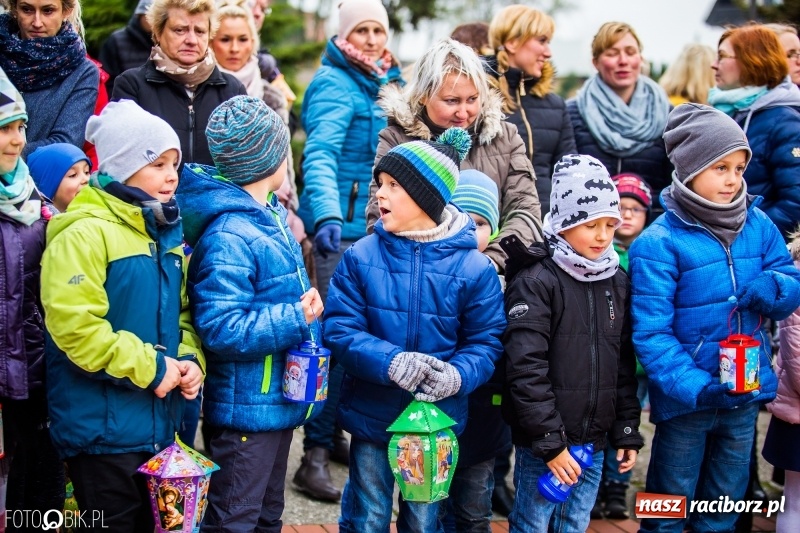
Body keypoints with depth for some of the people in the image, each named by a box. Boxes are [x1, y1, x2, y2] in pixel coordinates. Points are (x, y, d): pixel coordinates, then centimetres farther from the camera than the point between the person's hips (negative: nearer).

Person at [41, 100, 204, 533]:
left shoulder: (167, 234, 12)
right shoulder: (84, 234, -16)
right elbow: (73, 325, -24)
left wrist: (190, 360, 0)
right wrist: (150, 367, -20)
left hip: (159, 426, 8)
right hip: (103, 429, -8)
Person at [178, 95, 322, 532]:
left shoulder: (271, 216, 7)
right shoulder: (229, 237, -24)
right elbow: (220, 328, -29)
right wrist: (296, 318, -24)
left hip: (280, 398, 10)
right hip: (245, 410, -10)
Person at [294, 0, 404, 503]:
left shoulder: (386, 83, 12)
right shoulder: (336, 85, -13)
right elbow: (320, 154, -28)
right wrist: (327, 215, -42)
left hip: (379, 226, 8)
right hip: (343, 226, -8)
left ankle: (334, 431, 27)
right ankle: (315, 455, -1)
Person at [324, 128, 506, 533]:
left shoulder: (473, 267, -8)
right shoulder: (361, 257, -7)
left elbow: (485, 342, -6)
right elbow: (340, 330, -11)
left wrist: (457, 375, -26)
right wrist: (390, 362, -28)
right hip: (371, 415, 0)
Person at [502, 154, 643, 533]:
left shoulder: (618, 282, 9)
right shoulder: (536, 281, -12)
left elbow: (625, 364, 14)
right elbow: (525, 369, -17)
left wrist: (627, 430, 11)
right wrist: (549, 441, -18)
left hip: (594, 441, 6)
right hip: (542, 442, -5)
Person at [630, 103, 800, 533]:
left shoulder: (758, 225, -1)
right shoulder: (659, 242, -16)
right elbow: (651, 332, -19)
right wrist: (697, 386, -28)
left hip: (746, 391, 5)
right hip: (685, 400, -5)